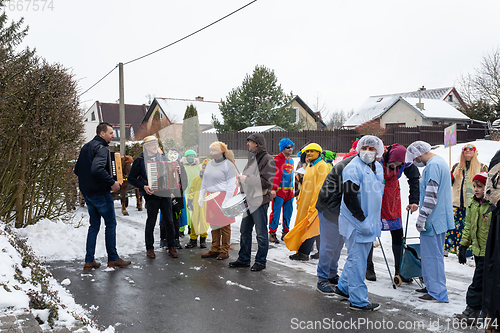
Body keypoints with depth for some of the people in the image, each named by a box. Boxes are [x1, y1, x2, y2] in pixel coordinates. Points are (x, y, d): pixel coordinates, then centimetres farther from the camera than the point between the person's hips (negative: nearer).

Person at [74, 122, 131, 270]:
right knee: (111, 224, 3)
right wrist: (112, 182, -25)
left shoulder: (86, 147, 14)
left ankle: (89, 260, 14)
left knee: (94, 225, 14)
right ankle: (113, 259, 10)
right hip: (100, 193, -9)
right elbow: (97, 169, -32)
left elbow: (77, 170, 19)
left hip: (87, 192, 9)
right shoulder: (101, 148, -16)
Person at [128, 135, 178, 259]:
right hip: (151, 195, -3)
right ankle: (149, 248, 16)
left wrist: (175, 171, -3)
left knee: (169, 221, 5)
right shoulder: (140, 160, -2)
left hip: (165, 194, 4)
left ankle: (171, 247, 16)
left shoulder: (163, 157, 10)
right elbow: (131, 178, -1)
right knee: (151, 222, 3)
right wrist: (143, 187, -15)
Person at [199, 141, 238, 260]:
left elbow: (231, 184, -12)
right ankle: (215, 249, 19)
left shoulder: (228, 165, -9)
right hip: (211, 197, 7)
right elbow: (204, 180, 19)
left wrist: (226, 201, -17)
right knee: (214, 224, 9)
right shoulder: (210, 163, 12)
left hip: (223, 196, -6)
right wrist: (201, 196, 15)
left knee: (224, 225, 0)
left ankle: (225, 251, 10)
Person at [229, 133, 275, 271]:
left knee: (261, 233, 2)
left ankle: (261, 261, 14)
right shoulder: (251, 158, 16)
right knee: (245, 231, 14)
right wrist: (241, 179, 4)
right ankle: (243, 259, 25)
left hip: (260, 201, -9)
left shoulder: (267, 159, -11)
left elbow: (267, 182, -19)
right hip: (249, 200, 9)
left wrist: (247, 179, -18)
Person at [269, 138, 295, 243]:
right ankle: (272, 233, 2)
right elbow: (275, 175, -14)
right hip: (279, 191, -7)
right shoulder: (277, 160, -6)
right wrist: (273, 189, -22)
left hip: (289, 191, 7)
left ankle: (285, 232, 21)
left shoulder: (291, 160, 17)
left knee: (288, 213, 11)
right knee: (276, 213, -7)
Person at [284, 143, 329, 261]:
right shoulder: (309, 166, 17)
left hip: (314, 203, -9)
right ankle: (301, 252, 14)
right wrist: (299, 200, 19)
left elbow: (320, 187, -16)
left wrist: (313, 205, -19)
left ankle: (303, 253, -4)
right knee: (303, 226, 9)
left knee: (309, 228, -7)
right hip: (305, 203, 9)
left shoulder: (322, 166, -11)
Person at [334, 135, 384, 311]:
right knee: (357, 260, -2)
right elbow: (349, 197, -21)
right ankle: (358, 300, 9)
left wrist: (375, 220, 20)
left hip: (370, 221, 9)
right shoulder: (353, 168, -16)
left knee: (359, 256, 20)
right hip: (356, 223, -9)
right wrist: (362, 220, -21)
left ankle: (343, 286, 36)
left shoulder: (378, 167, 11)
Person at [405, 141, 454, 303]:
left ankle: (437, 293, 3)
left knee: (432, 255, -4)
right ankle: (432, 286, 28)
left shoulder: (433, 166, -18)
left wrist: (422, 218, -20)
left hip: (433, 219, -11)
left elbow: (431, 195, -24)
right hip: (440, 217, 11)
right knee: (434, 253, 18)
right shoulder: (440, 161, 15)